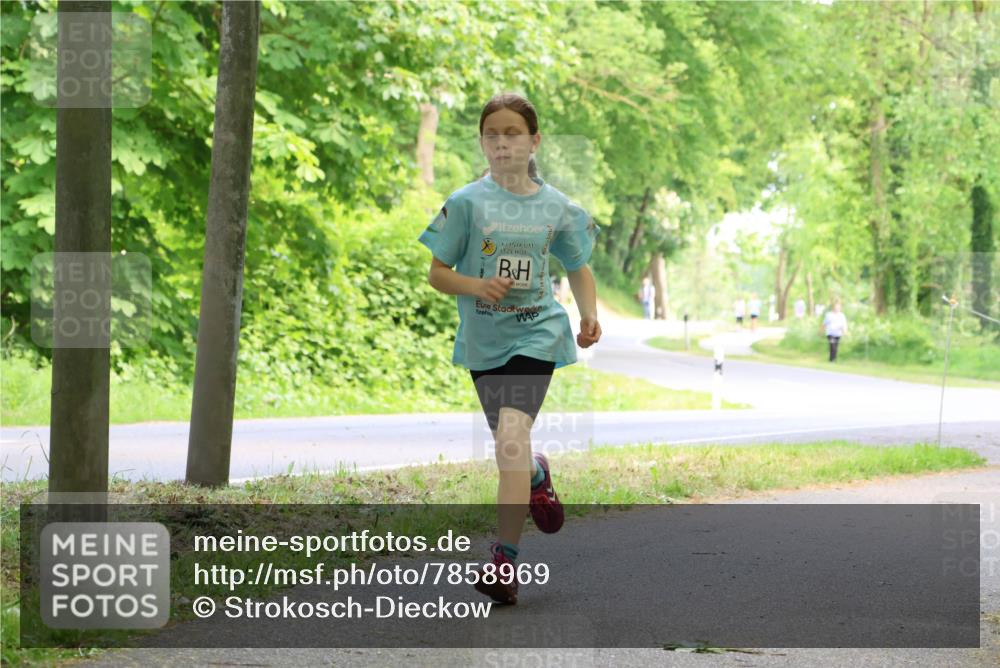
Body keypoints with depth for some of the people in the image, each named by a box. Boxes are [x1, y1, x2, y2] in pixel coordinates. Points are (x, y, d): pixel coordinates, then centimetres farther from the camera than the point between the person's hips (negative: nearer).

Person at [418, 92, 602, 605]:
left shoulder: (557, 208, 1)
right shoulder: (466, 202, -3)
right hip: (483, 338, 2)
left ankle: (504, 558, -20)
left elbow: (578, 269, 14)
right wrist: (477, 286, -20)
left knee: (512, 435, -20)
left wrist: (588, 316, -4)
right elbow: (436, 273, -1)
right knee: (508, 446, 12)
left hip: (536, 333, -2)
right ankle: (537, 476, 50)